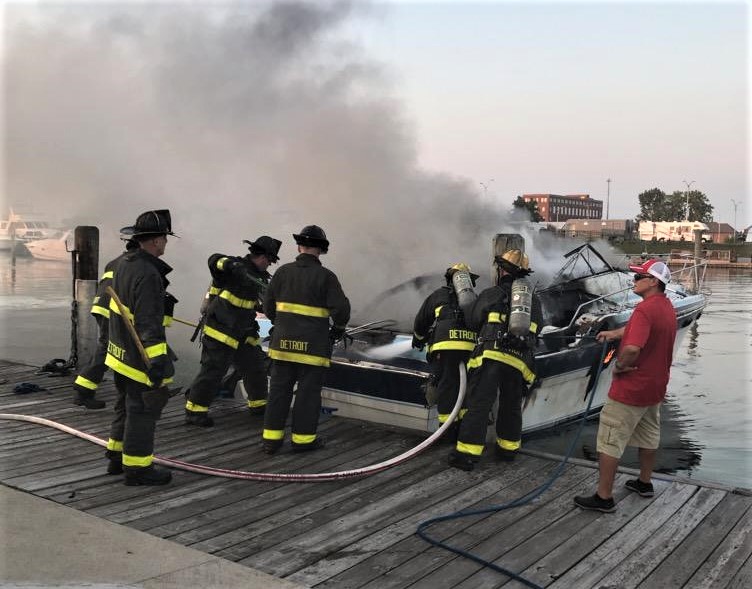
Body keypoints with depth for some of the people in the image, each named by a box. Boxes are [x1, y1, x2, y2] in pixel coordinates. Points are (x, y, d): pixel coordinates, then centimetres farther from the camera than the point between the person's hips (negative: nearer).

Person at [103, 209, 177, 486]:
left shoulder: (125, 263, 5)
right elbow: (149, 324, -27)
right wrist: (156, 363, -26)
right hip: (140, 357, -10)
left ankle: (117, 456, 34)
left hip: (120, 352, 10)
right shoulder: (148, 275, -25)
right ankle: (137, 467, 11)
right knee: (142, 411, 2)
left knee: (126, 406, 22)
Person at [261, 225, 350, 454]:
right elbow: (341, 308, -12)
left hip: (283, 341, 4)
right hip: (313, 345, -3)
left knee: (279, 389, 10)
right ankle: (303, 438, 12)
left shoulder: (283, 272, 2)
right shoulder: (326, 276, -8)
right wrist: (338, 328, 8)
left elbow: (269, 305, 6)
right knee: (308, 391, 6)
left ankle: (271, 437, 14)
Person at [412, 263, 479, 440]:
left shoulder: (438, 295, 20)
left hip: (446, 346, -2)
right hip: (472, 348, 3)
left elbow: (420, 323, 24)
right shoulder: (475, 299, 27)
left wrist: (418, 340, 40)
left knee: (447, 387, 0)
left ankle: (450, 432, -1)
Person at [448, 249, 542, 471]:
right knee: (511, 406, 20)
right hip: (519, 361, 4)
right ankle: (508, 448, 30)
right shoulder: (533, 301, 18)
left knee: (478, 404, -4)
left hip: (491, 355, -4)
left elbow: (472, 324, 12)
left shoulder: (491, 294, 6)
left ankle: (467, 453, -7)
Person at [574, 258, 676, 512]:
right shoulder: (667, 307, 6)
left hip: (631, 388, -10)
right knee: (648, 435, 23)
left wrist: (619, 366, -20)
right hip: (655, 386, 10)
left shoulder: (645, 309, -25)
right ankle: (645, 482, 38)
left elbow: (632, 349, -36)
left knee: (610, 441, -3)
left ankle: (603, 497, 1)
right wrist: (614, 333, 9)